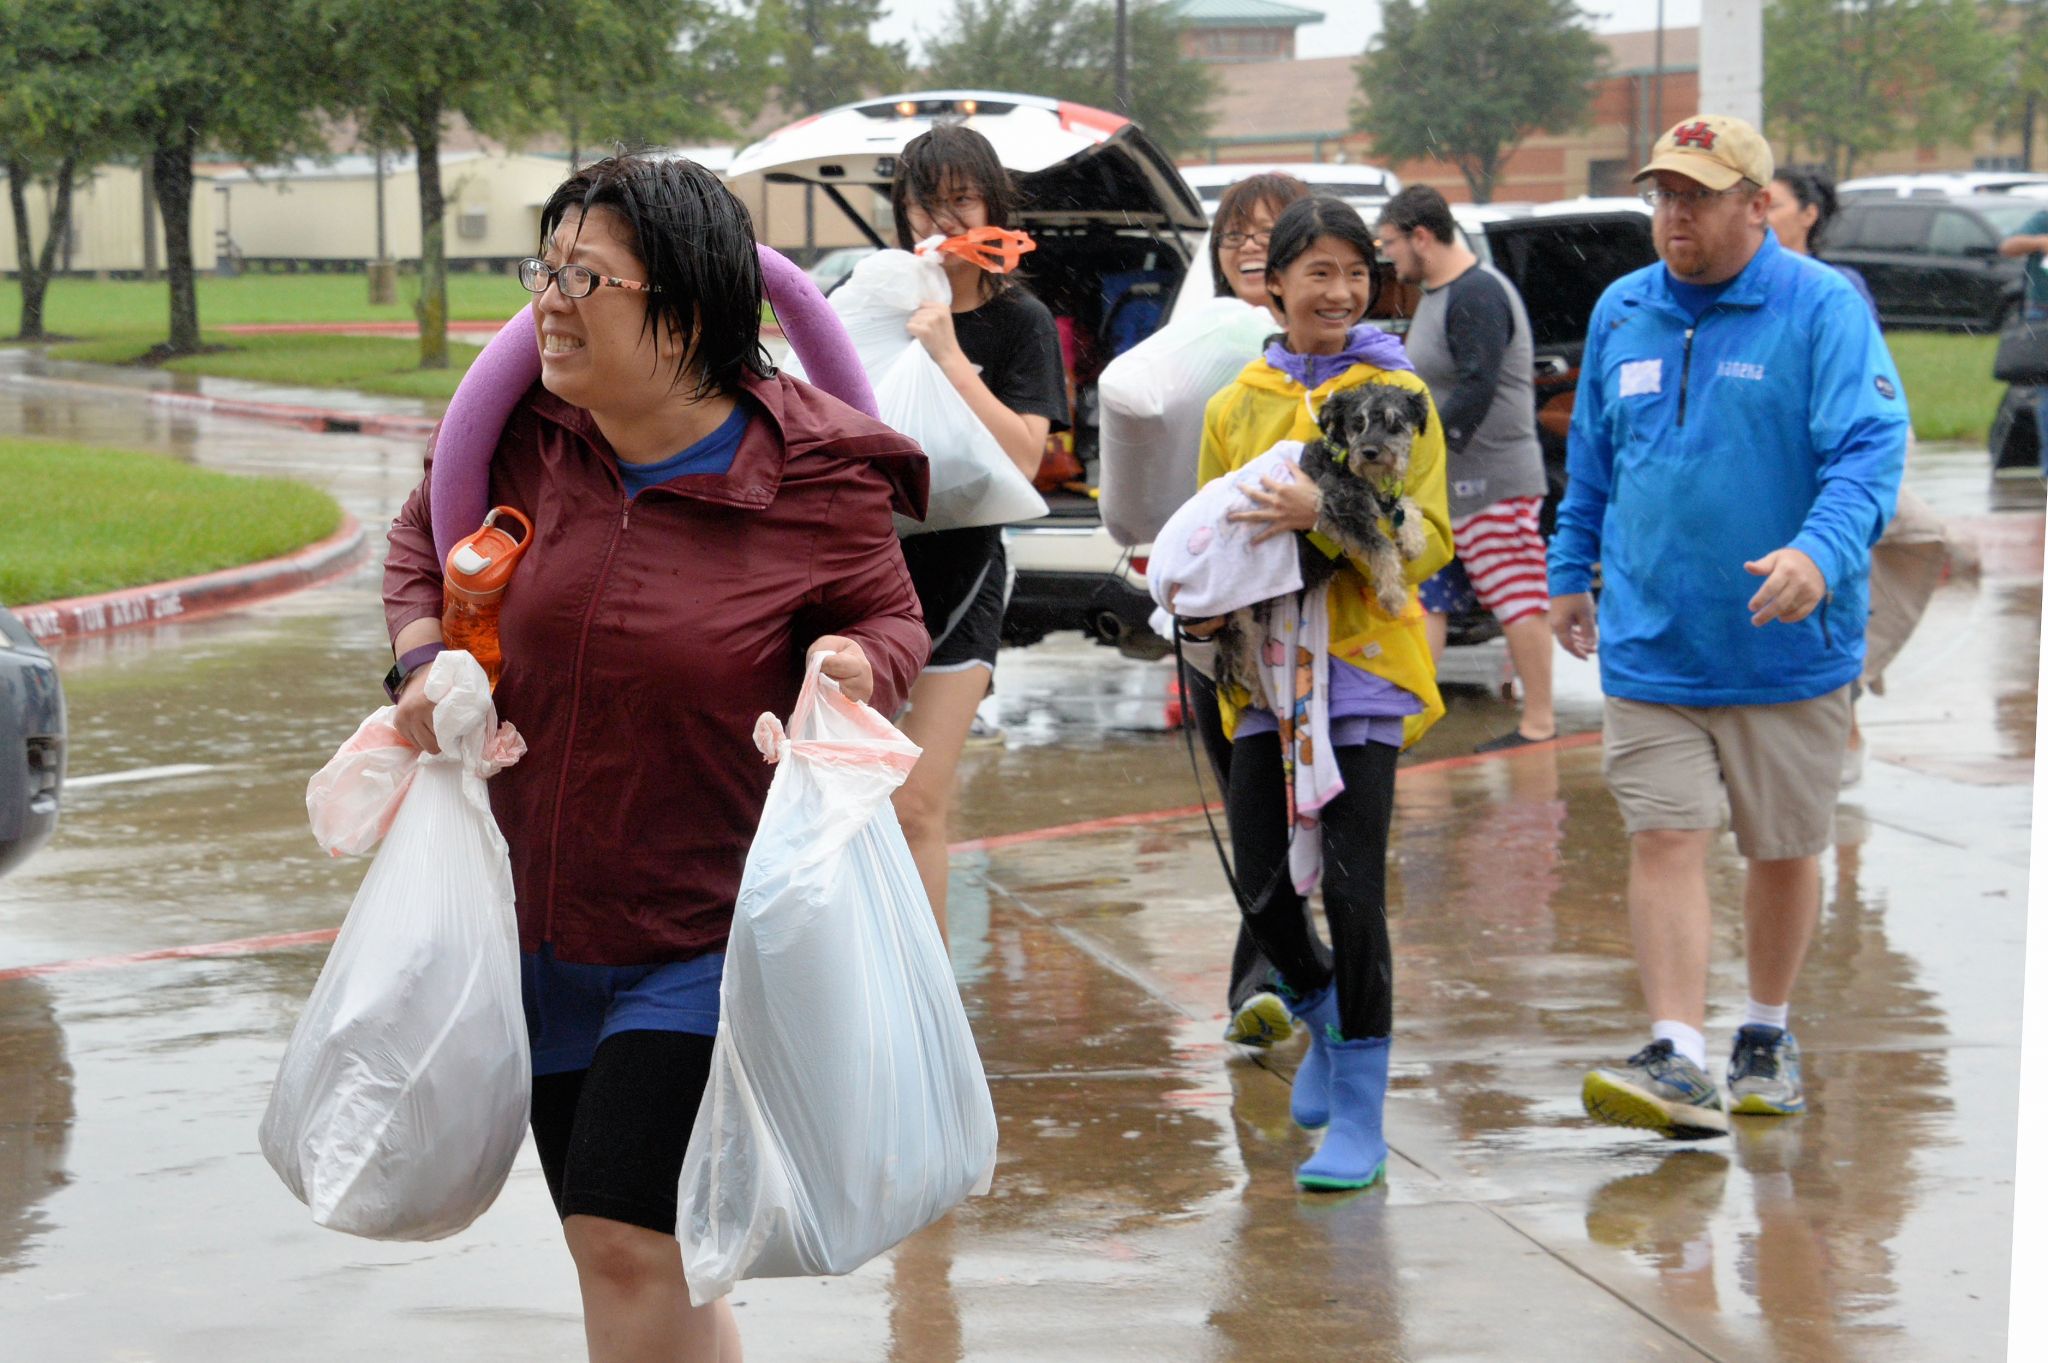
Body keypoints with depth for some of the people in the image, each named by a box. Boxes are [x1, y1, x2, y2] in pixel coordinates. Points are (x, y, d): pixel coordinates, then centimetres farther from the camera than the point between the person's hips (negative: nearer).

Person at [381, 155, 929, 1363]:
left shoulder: (813, 480, -15)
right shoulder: (527, 434, -5)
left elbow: (892, 618, 1)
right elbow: (427, 536, 15)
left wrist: (856, 664, -22)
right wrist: (421, 655, -2)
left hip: (710, 936, -5)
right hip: (543, 927, 5)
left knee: (629, 1243, -13)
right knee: (655, 1265, 15)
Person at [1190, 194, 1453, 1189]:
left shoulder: (1397, 395, 0)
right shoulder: (1236, 405, 11)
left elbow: (1429, 539, -7)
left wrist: (1331, 515, -23)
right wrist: (1204, 603, -2)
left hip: (1362, 661, -3)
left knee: (1351, 885, -10)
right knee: (1263, 890, 3)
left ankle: (1359, 1119, 0)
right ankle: (1324, 1022, 36)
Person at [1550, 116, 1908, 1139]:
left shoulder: (1822, 309, -9)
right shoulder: (1621, 313, 8)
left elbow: (1869, 448, -20)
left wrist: (1823, 552, -36)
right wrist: (1570, 573, 26)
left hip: (1788, 650, -3)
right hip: (1650, 644, 3)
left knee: (1783, 851, 11)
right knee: (1665, 842, -8)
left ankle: (1768, 1035, 30)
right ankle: (1678, 1062, -12)